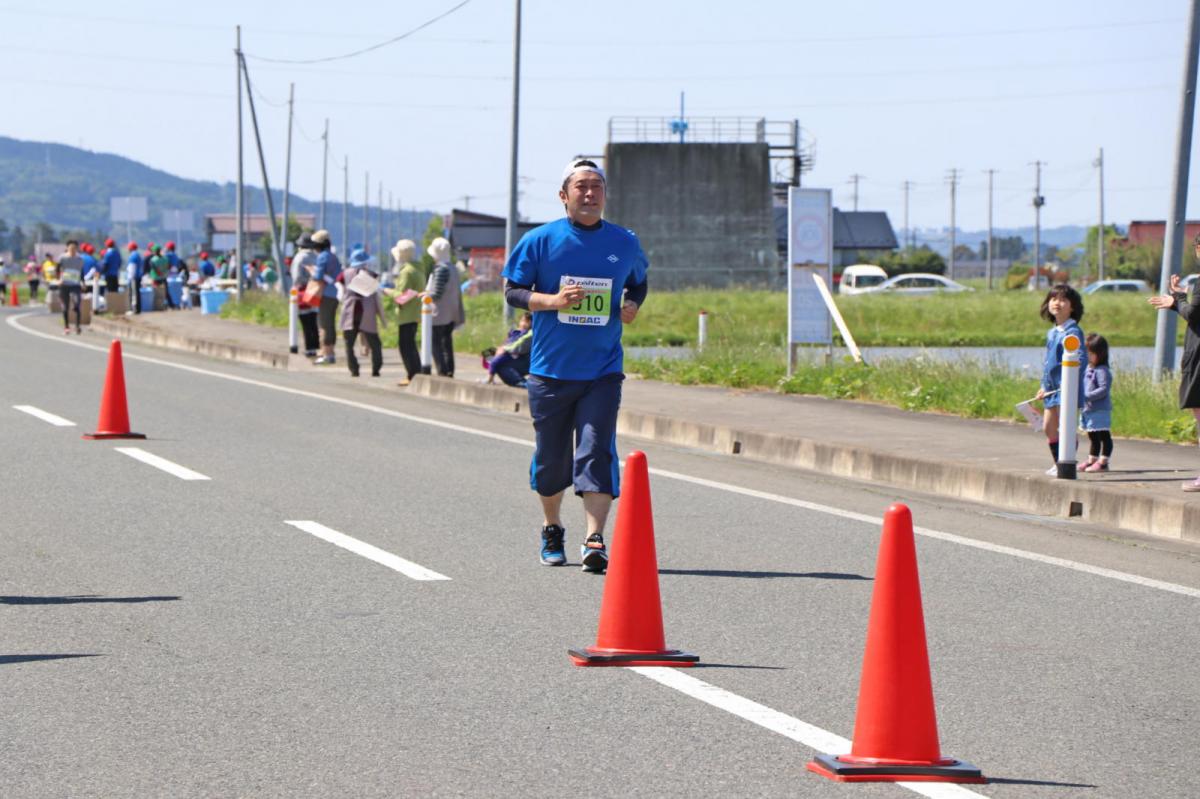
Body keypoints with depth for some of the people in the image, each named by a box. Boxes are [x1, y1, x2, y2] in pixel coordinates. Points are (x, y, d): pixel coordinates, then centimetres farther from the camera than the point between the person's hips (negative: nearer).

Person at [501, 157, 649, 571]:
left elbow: (639, 282, 23)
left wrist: (632, 305, 0)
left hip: (602, 371, 0)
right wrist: (553, 300, -17)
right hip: (550, 368, 0)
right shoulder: (541, 240, -2)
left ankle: (594, 541, -18)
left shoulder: (624, 243, 6)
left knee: (597, 452, -13)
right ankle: (552, 530, 32)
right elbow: (512, 290, 1)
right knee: (551, 457, 9)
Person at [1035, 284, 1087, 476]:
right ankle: (1058, 464, 23)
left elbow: (1080, 358, -19)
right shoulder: (1051, 333, 16)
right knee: (1048, 426, 12)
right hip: (1052, 387, 9)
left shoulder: (1072, 331, -11)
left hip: (1066, 387, -9)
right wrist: (1044, 386, 18)